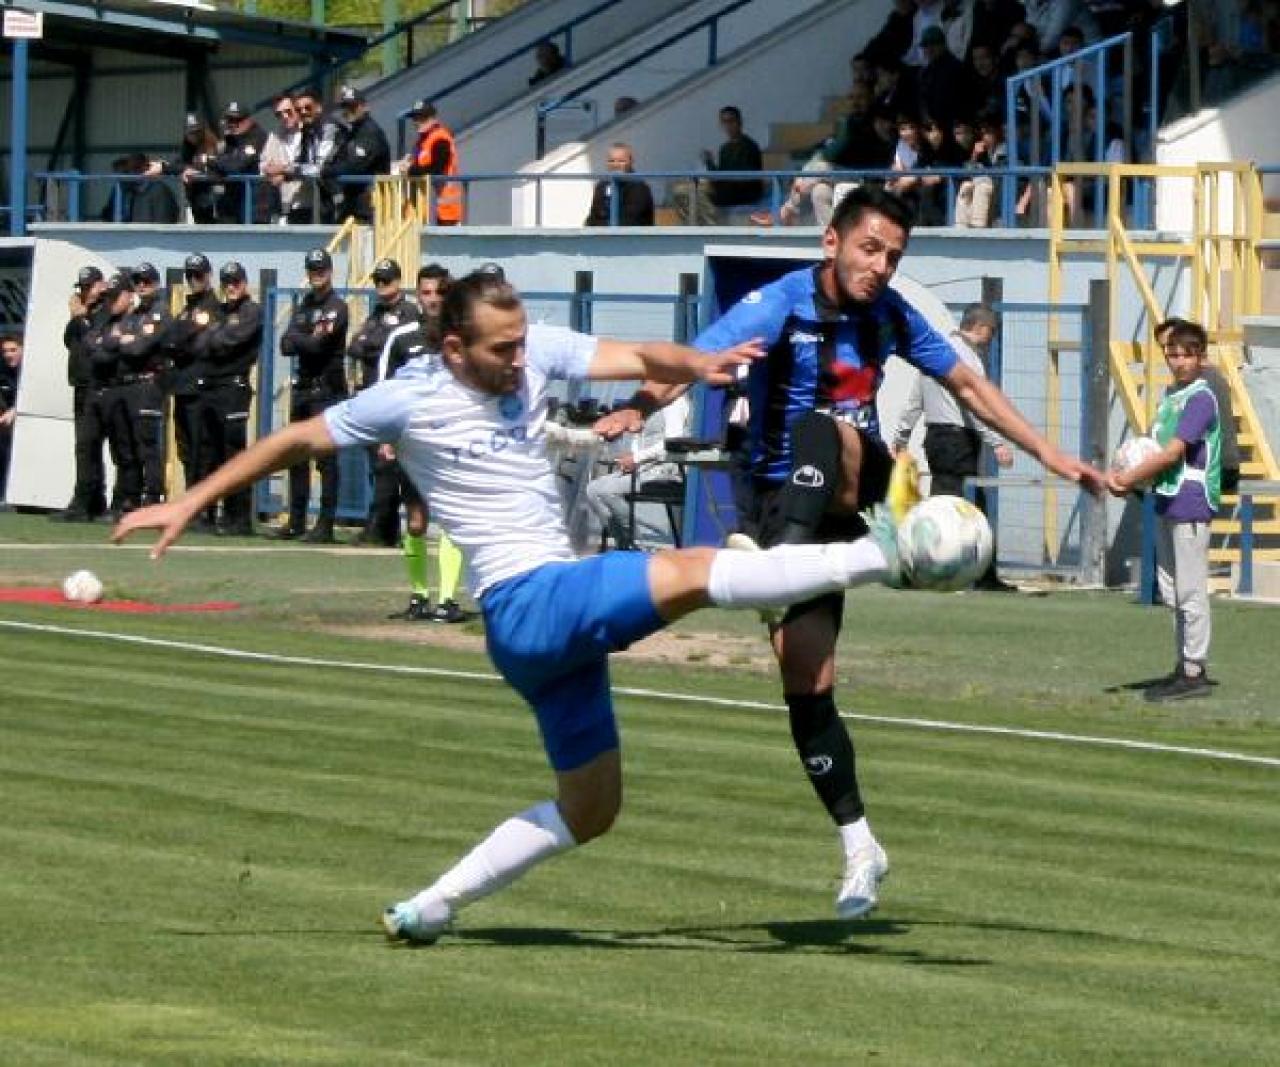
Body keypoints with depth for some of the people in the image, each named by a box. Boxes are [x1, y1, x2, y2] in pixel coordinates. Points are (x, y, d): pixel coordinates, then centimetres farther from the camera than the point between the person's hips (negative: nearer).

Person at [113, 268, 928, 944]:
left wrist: (700, 364, -23)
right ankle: (875, 557, -29)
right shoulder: (411, 400, -5)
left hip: (568, 612, 8)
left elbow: (638, 359, -1)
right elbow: (296, 441, 4)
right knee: (694, 573, -26)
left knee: (590, 810, 14)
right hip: (525, 603, -8)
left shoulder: (537, 355, 8)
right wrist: (191, 503, 6)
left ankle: (429, 907, 19)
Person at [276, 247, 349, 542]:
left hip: (326, 388, -8)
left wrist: (298, 340, 0)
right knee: (297, 458, 10)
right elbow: (286, 345, 7)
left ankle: (326, 524, -9)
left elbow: (319, 344, -16)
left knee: (326, 457, -8)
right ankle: (296, 521, 17)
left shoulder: (337, 307, -5)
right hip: (301, 386, 8)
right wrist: (309, 340, -11)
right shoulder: (302, 307, 17)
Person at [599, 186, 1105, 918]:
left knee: (827, 427, -33)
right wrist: (635, 411, -49)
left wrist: (1048, 454, 15)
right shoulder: (780, 306, -13)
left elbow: (968, 385, 18)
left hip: (853, 494, 2)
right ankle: (860, 848, 5)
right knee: (807, 685, -7)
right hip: (783, 498, -2)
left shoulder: (891, 315, 2)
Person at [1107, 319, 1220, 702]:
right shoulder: (1170, 396, 15)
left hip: (1191, 502, -9)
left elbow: (1172, 452, -19)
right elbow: (1155, 448, 16)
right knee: (1172, 593, 13)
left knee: (1190, 593, -6)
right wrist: (1127, 478, -2)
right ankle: (1185, 668, 20)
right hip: (1166, 502, 9)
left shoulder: (1201, 399, -12)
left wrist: (1129, 479, -16)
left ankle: (1195, 672, -3)